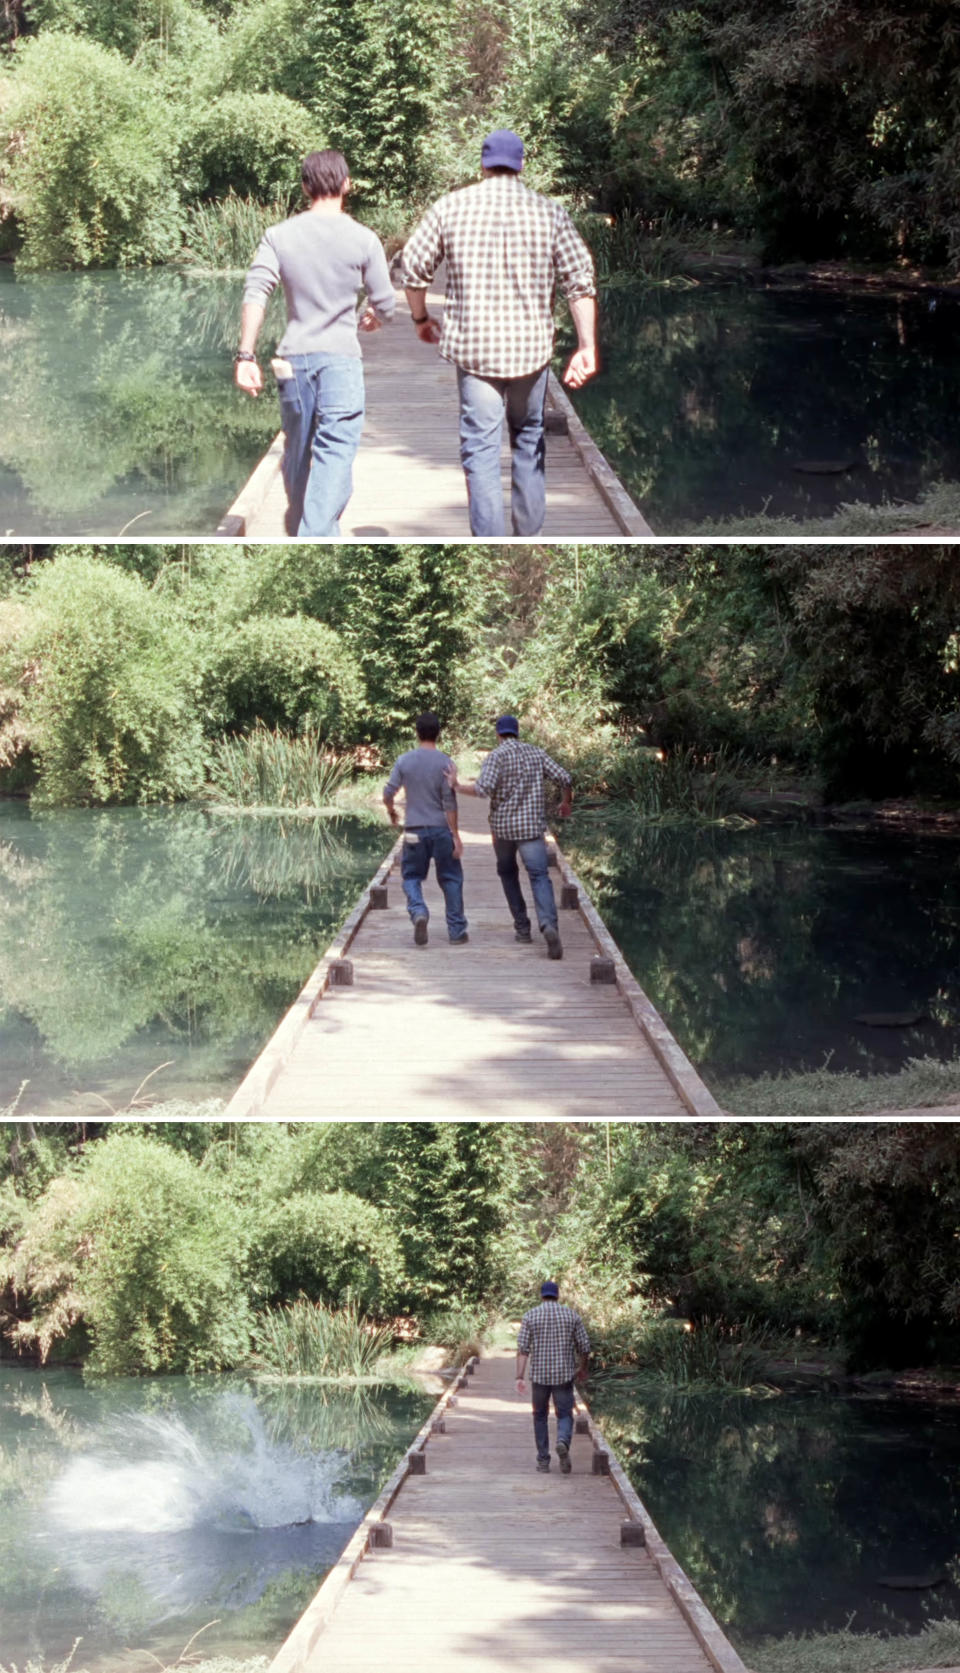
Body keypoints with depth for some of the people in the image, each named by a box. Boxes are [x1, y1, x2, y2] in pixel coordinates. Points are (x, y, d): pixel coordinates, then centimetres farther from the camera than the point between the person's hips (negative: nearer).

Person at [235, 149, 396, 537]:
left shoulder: (279, 236, 2)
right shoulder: (362, 239, -3)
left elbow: (255, 294, -7)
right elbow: (384, 301, 2)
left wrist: (246, 355, -7)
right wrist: (373, 318, 25)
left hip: (293, 358, 3)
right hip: (340, 357, -3)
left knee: (297, 453, 17)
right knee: (335, 454, -9)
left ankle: (298, 528, 33)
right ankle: (316, 538, -25)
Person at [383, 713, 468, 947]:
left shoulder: (404, 761, -2)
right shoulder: (444, 762, -7)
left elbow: (388, 792, -3)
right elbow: (449, 801, -10)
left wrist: (391, 812, 19)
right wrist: (455, 835, -7)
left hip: (414, 829, 1)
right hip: (441, 829, -1)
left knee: (412, 876, 10)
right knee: (450, 878, 9)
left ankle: (418, 911, -19)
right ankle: (457, 930, 10)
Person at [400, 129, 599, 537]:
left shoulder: (451, 207, 0)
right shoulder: (550, 213, 1)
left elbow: (414, 265, 4)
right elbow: (581, 281, -4)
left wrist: (421, 318, 21)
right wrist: (587, 347, -4)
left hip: (473, 345, -2)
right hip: (531, 346, 2)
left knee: (481, 447, -1)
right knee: (529, 437, 20)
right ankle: (529, 530, 26)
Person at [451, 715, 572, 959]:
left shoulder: (497, 756, -6)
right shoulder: (536, 753, 6)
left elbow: (483, 788, -20)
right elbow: (564, 778, 5)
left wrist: (458, 786, -4)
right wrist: (566, 802, 24)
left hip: (503, 826, -1)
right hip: (532, 826, 1)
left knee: (507, 873, 22)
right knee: (539, 877, -8)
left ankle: (522, 927, 21)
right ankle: (549, 925, -33)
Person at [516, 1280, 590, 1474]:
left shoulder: (530, 1316, -1)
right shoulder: (572, 1315, 1)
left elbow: (523, 1349, -9)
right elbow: (584, 1346, 3)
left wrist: (519, 1377, -12)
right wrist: (582, 1368, 21)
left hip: (539, 1375, 0)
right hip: (564, 1376, 0)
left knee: (540, 1416, 17)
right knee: (565, 1416, 5)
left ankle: (543, 1460, 18)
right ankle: (563, 1443, -27)